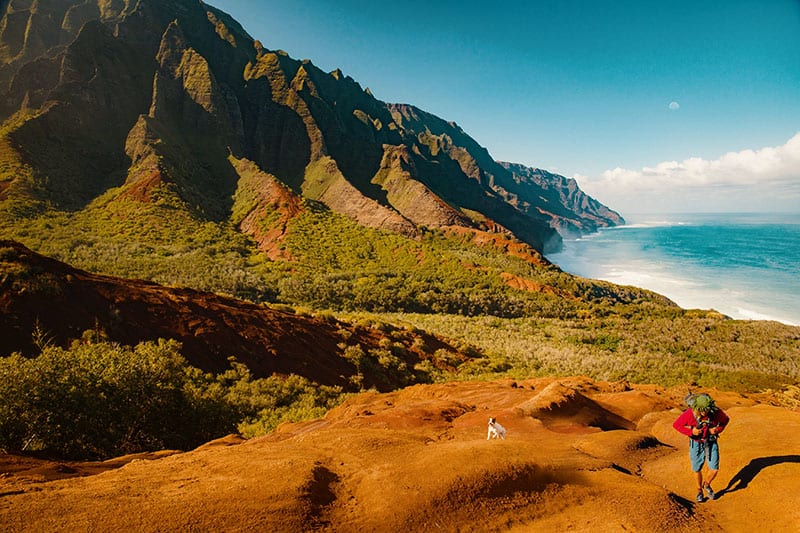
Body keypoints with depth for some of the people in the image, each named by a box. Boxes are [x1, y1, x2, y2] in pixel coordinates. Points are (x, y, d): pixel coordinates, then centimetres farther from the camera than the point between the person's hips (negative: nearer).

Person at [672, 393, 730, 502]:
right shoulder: (689, 414, -29)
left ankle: (707, 484, 31)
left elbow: (726, 420, -1)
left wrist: (718, 429, -18)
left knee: (714, 469, -1)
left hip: (711, 442, 1)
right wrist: (691, 432, -27)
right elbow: (676, 425, -15)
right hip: (696, 443, -1)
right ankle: (699, 490, 37)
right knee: (697, 469, 11)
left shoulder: (716, 412, -24)